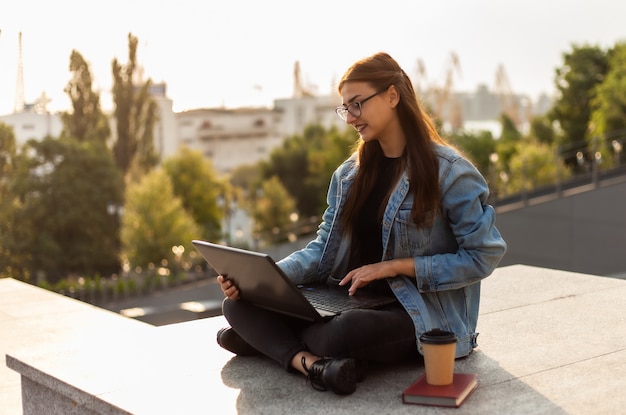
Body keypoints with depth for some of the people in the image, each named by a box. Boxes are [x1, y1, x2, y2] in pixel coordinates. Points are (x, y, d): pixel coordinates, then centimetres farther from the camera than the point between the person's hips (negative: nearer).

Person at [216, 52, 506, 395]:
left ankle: (264, 338, -10)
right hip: (352, 302, 6)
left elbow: (483, 256, -11)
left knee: (346, 331, -38)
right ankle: (308, 361, -31)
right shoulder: (349, 173, 9)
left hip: (425, 316, -6)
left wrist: (395, 266, -17)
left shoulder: (448, 170, -10)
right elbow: (323, 250, 5)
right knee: (239, 302, -9)